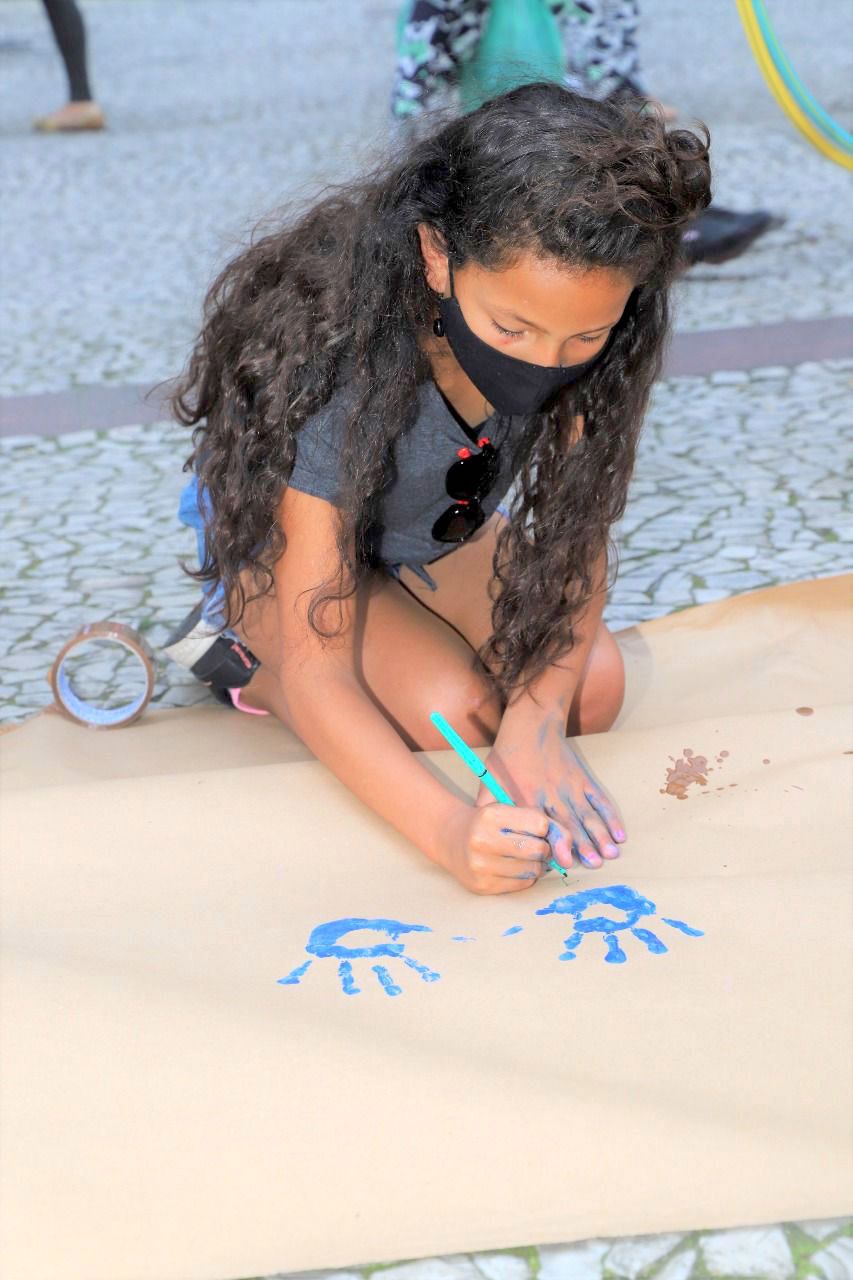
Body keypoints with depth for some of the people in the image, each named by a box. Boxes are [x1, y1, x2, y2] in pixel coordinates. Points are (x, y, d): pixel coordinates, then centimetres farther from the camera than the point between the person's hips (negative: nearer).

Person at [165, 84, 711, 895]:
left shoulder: (579, 331, -28)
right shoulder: (342, 370, -41)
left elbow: (577, 538, -19)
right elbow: (317, 676, -39)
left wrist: (537, 714, -37)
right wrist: (448, 831, -54)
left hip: (436, 531, 5)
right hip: (279, 539, -4)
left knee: (592, 688, -16)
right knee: (454, 716, -27)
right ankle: (242, 655, 0)